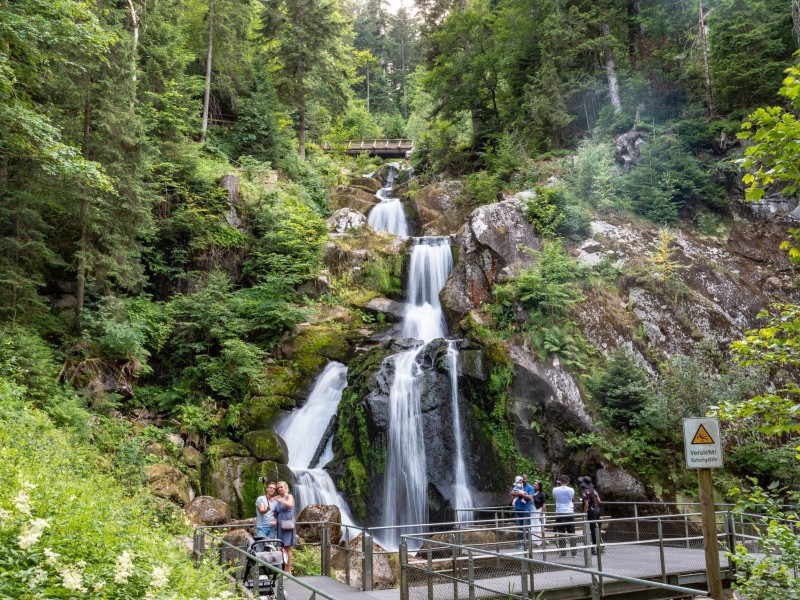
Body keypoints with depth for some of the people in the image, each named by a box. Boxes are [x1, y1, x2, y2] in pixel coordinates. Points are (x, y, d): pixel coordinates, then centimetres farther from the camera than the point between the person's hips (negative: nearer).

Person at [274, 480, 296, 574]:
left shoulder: (289, 496, -2)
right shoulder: (277, 498, 11)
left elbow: (290, 504, -25)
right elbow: (276, 513, 16)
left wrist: (280, 500, -32)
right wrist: (275, 520, -2)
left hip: (287, 525, -5)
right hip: (280, 525, 5)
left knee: (287, 547, -4)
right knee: (281, 548, 4)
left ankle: (288, 570, 0)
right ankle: (284, 569, 9)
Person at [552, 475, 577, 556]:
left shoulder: (555, 489, -5)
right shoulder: (571, 490, -5)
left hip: (560, 513, -1)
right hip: (570, 513, 1)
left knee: (561, 534, 2)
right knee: (572, 534, 9)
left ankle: (563, 552, -1)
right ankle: (574, 552, 9)